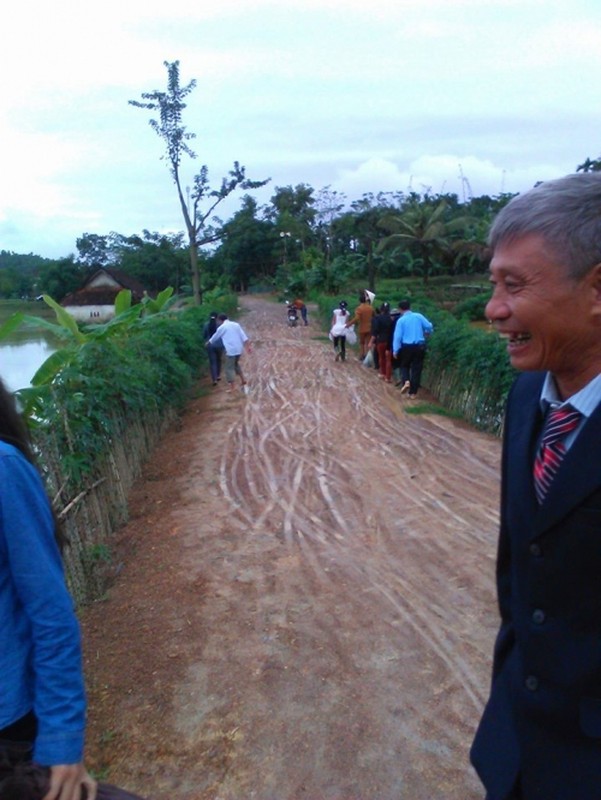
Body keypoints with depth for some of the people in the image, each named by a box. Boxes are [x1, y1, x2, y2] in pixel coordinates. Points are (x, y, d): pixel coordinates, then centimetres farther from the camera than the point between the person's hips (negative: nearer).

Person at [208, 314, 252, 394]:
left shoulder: (222, 327, -2)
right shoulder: (236, 324, 12)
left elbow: (215, 337, 12)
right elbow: (244, 336, 5)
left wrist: (209, 342, 30)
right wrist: (248, 346, 4)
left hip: (230, 350, -6)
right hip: (239, 349, 6)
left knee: (229, 368, 3)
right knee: (236, 364, 25)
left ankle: (231, 387, 4)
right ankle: (243, 381, 19)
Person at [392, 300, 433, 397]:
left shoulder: (401, 320, -6)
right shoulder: (418, 316, 1)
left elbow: (397, 336, -9)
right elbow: (429, 326, 0)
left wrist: (395, 350, -5)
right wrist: (426, 334, 21)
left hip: (407, 346, -2)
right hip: (420, 346, 2)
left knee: (404, 365, 21)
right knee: (416, 368, 8)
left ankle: (406, 381, -7)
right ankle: (413, 393, 10)